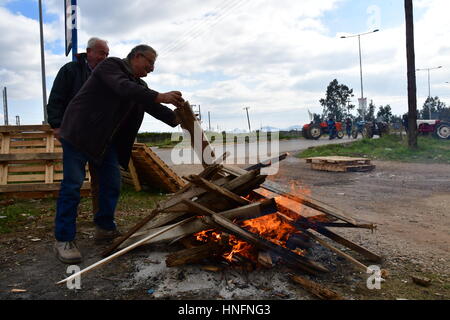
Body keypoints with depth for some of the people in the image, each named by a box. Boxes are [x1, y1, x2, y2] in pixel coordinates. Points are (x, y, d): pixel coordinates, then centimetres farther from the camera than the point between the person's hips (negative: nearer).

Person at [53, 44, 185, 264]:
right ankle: (63, 240, 0)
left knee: (112, 184, 6)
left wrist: (176, 118, -14)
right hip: (79, 132, -8)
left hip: (106, 140, 8)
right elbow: (123, 88, -31)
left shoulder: (139, 85, 11)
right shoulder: (111, 65, -12)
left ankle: (105, 228, 22)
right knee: (72, 185, -8)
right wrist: (160, 97, -39)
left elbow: (153, 107, 3)